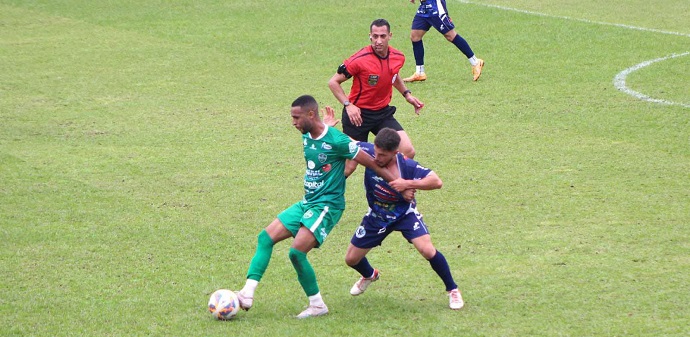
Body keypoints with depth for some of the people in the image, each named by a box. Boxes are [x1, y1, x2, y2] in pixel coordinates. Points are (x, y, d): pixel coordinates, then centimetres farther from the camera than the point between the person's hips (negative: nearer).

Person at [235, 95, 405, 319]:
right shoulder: (306, 137, 6)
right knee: (266, 237, -2)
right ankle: (248, 294, -8)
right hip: (307, 202, 9)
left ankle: (317, 305, -3)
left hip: (327, 205, -9)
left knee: (297, 252, -19)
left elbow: (371, 162, -12)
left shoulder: (336, 140, -18)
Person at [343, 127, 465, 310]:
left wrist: (407, 184, -37)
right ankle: (370, 275, 48)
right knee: (351, 259, 9)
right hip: (377, 215, 4)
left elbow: (437, 182, -31)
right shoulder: (369, 151, -24)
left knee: (427, 250, -24)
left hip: (404, 213, -4)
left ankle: (452, 290, -1)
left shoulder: (406, 166, -30)